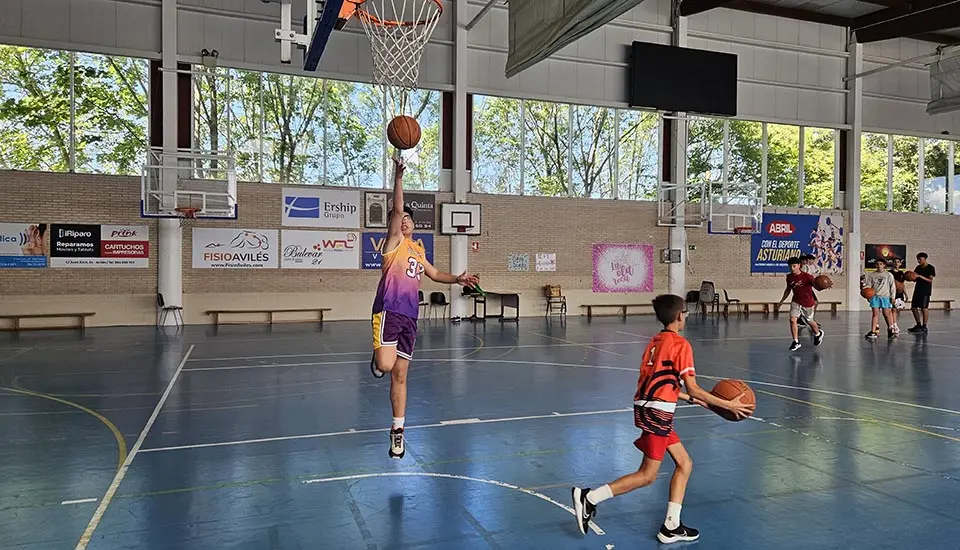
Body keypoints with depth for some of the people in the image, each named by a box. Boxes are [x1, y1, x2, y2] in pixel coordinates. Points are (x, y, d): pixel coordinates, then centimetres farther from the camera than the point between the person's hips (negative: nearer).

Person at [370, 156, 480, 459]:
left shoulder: (418, 250, 21)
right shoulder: (395, 242, 1)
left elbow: (435, 274, 35)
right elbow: (396, 209, -13)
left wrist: (458, 279, 19)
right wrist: (398, 176, -23)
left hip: (409, 316, 6)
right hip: (388, 311, -5)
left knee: (400, 375, 7)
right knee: (386, 365, -23)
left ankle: (398, 429, 17)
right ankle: (377, 358, 15)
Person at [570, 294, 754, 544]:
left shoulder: (656, 341, 16)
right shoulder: (681, 344, -8)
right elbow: (692, 388, -10)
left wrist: (692, 400, 24)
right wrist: (727, 405, -3)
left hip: (647, 408, 9)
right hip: (656, 413, -9)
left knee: (684, 464, 15)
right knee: (647, 475, 0)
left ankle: (671, 527, 18)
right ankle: (589, 497, -1)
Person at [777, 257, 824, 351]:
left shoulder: (807, 276, -23)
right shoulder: (789, 277, -7)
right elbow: (788, 289, 10)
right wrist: (781, 301, 15)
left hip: (808, 303, -3)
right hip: (796, 302, 3)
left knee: (810, 321, 15)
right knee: (792, 319, -16)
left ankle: (818, 334, 48)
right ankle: (796, 342, -7)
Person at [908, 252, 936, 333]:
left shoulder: (930, 268, -7)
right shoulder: (918, 267, 12)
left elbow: (930, 280, -13)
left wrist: (920, 276, -23)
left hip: (925, 291, -7)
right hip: (917, 290, 7)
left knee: (924, 308, -5)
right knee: (913, 307, 6)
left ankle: (924, 326, 1)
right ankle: (918, 325, 18)